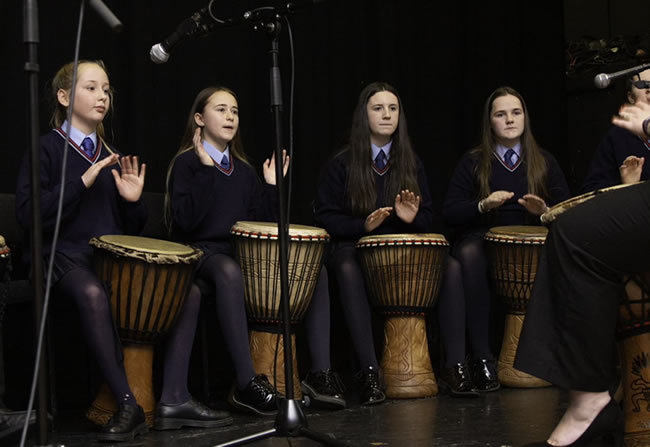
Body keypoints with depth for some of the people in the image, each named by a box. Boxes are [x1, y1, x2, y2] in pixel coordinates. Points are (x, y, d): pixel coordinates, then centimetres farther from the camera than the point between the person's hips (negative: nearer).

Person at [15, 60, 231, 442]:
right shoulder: (47, 148, 1)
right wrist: (82, 182, -17)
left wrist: (132, 200, -2)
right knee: (93, 294, -39)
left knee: (188, 292, -12)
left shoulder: (112, 157, 19)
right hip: (68, 255, -6)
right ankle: (128, 405, -30)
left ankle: (174, 400, -14)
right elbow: (28, 214, -12)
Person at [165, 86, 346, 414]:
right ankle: (246, 384, -41)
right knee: (229, 272, -43)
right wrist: (206, 169, -15)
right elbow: (185, 221, -16)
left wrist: (271, 186, 7)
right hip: (203, 252, -7)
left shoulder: (244, 170, 19)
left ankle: (321, 372, -16)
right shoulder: (186, 163, 0)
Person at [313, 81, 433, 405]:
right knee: (348, 268, -39)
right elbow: (324, 216, 1)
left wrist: (412, 218, -8)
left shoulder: (411, 163, 14)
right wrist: (363, 226, -15)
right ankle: (369, 371, -44)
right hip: (352, 245, -3)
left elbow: (427, 217, 17)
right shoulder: (342, 164, 4)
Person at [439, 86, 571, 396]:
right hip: (480, 241, 1)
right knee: (456, 263, -36)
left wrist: (545, 211, -13)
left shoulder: (544, 162, 15)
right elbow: (449, 213, 3)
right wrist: (483, 205, -14)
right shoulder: (473, 162, 12)